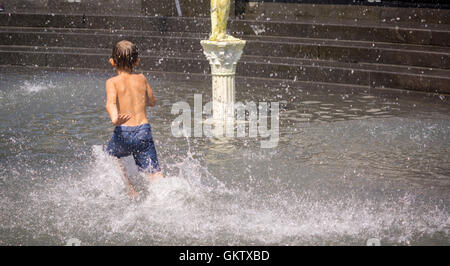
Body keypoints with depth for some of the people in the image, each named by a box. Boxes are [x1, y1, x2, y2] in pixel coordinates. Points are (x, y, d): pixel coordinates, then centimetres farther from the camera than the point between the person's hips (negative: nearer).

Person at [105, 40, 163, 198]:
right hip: (144, 131, 2)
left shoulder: (112, 82, 0)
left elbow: (111, 103, -21)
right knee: (154, 172, 1)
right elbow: (152, 102, 24)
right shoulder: (141, 79, 10)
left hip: (123, 132, -1)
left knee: (110, 155, 29)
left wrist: (114, 119, -38)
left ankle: (130, 191, 19)